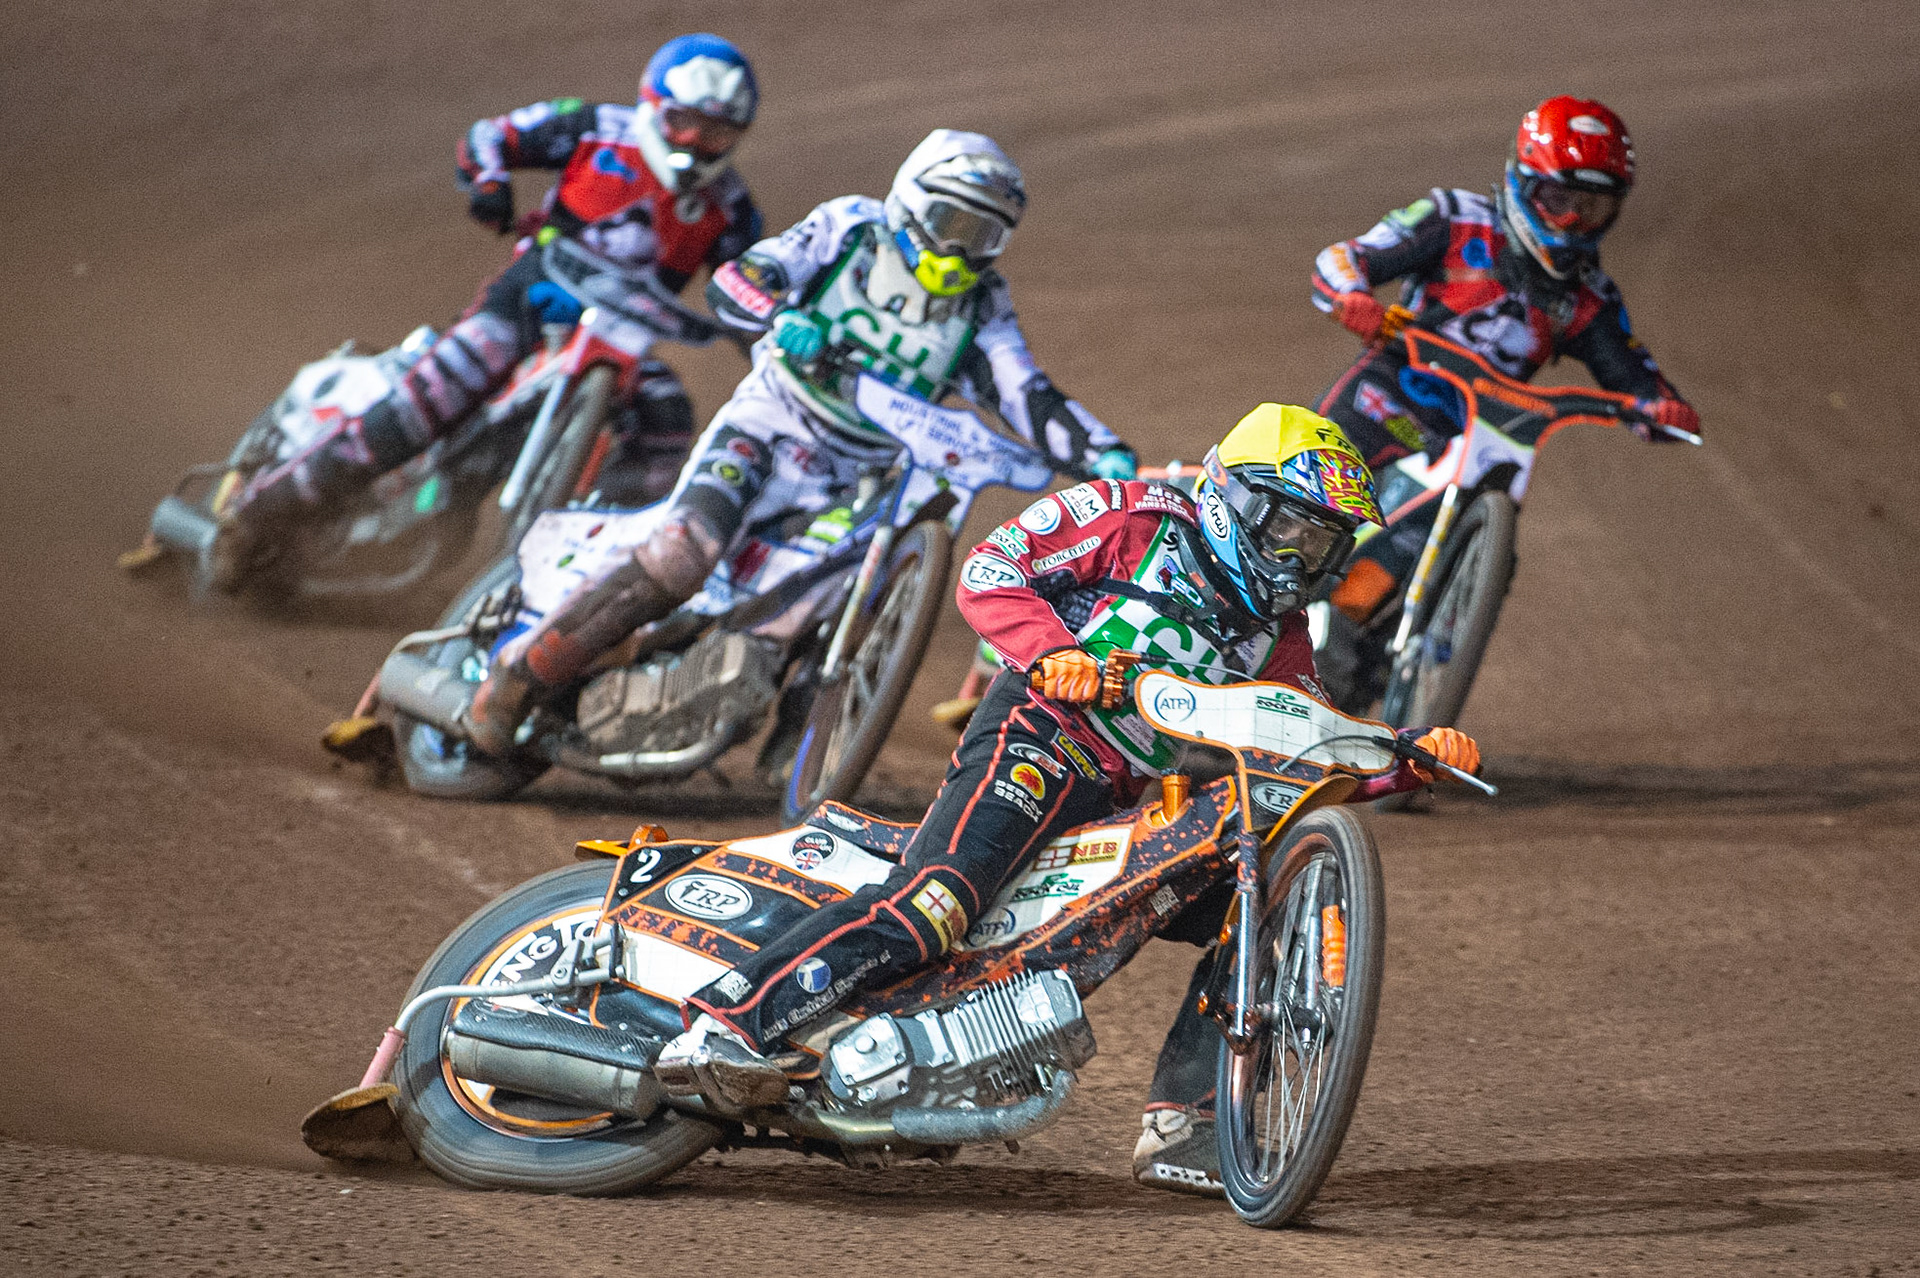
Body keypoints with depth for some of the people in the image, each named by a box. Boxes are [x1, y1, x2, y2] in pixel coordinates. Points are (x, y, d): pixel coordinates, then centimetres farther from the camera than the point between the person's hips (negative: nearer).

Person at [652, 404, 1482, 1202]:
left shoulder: (1279, 636, 21)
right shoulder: (1138, 517, 3)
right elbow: (989, 571, -3)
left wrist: (1412, 761, 1)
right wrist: (1053, 653, -20)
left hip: (1132, 808, 8)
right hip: (1037, 738, -8)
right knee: (933, 903, -30)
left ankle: (1177, 1127, -2)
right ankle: (726, 1020, -36)